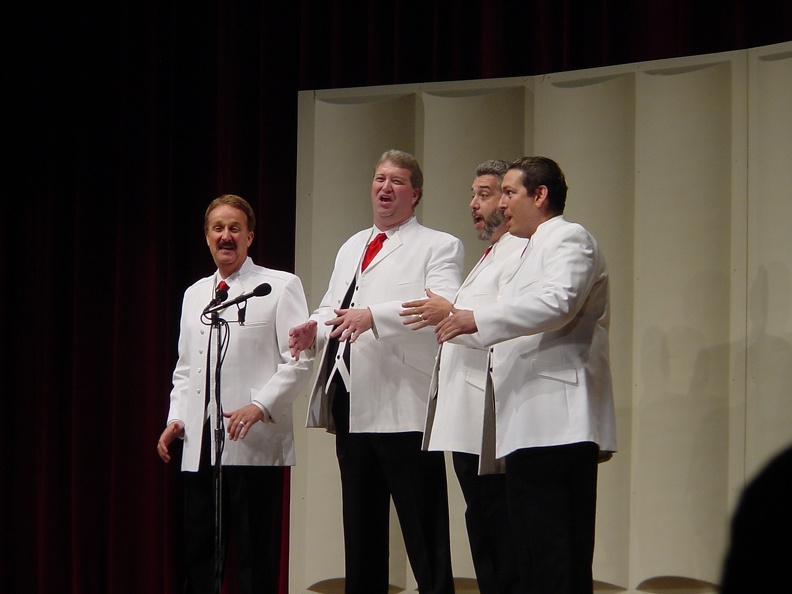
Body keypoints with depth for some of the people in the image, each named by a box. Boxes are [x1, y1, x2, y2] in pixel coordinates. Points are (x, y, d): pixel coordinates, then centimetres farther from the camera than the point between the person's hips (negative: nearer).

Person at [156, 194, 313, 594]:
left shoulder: (280, 287, 1)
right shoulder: (194, 294, 21)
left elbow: (299, 361, -6)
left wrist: (260, 406, -17)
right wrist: (176, 418, 10)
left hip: (254, 443, -6)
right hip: (200, 442, 6)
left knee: (256, 554, -3)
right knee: (198, 551, 5)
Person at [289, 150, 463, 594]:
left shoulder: (439, 246, 1)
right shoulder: (351, 248, 25)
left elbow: (443, 307, -15)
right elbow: (333, 307, 24)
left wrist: (374, 316, -27)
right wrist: (315, 328, -1)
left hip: (403, 405, -7)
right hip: (351, 403, 7)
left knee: (424, 535, -8)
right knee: (361, 527, 13)